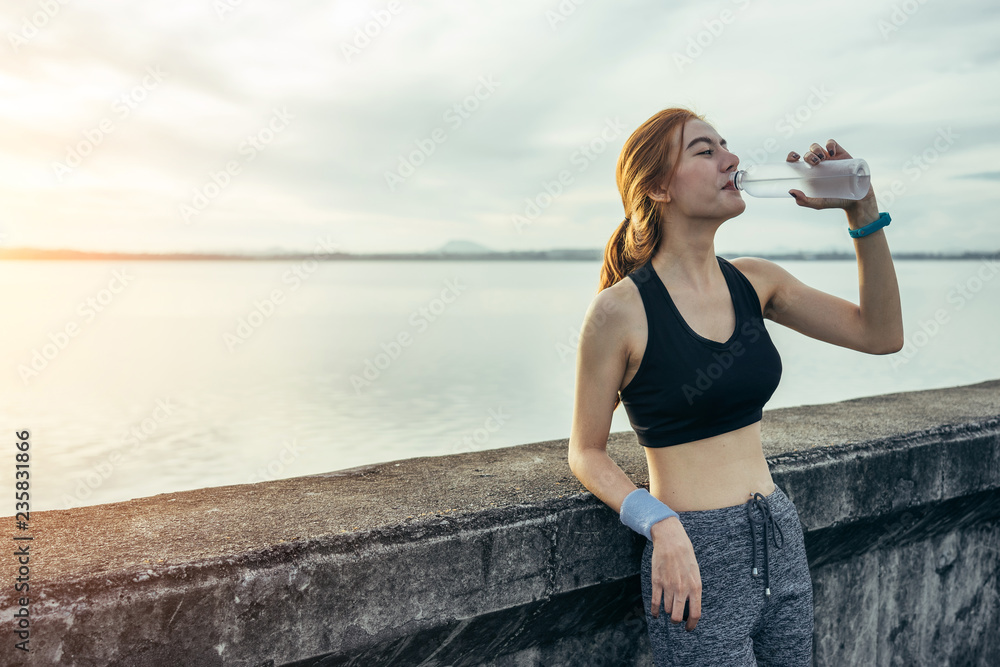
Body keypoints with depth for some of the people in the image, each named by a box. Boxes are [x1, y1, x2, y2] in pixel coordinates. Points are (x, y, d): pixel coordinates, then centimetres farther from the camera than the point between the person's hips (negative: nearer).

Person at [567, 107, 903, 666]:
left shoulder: (754, 281, 2)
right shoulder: (621, 309, -15)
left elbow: (882, 335, 3)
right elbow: (587, 452, -7)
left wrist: (862, 211, -5)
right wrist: (663, 526, -21)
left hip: (782, 536, 6)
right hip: (696, 558, -6)